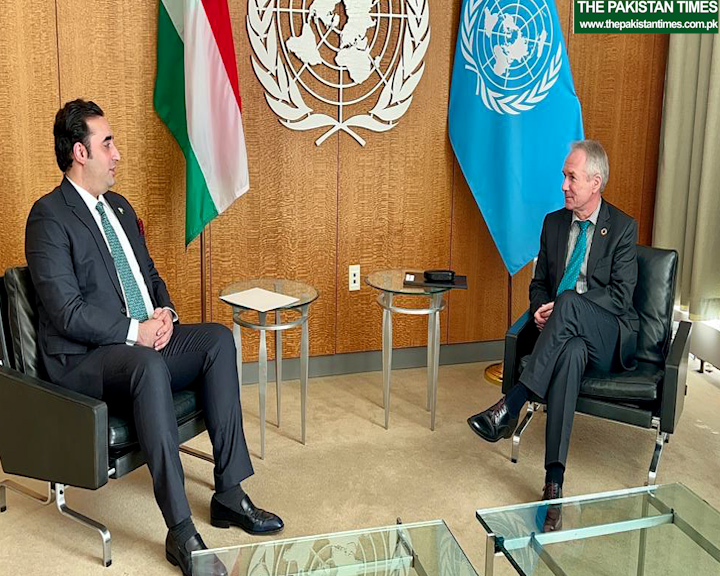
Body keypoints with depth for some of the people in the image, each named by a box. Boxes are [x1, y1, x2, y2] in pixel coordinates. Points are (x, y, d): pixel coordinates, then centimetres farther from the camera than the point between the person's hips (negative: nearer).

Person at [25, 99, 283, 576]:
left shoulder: (119, 206, 16)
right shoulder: (49, 217, -10)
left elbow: (149, 274, 20)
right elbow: (67, 312, -18)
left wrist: (164, 313, -1)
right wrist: (135, 331, -21)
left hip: (142, 340, 8)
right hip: (84, 358, -8)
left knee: (219, 338, -14)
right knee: (149, 366, -37)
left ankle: (229, 494, -11)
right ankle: (181, 532, -33)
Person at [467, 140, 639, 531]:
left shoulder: (622, 227, 0)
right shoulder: (553, 223, 14)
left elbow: (621, 296, -9)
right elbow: (539, 283, 18)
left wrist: (558, 308, -18)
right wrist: (541, 311, -6)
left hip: (610, 337, -2)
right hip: (566, 333, 2)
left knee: (568, 302, -36)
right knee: (571, 352, -37)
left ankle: (510, 406, -38)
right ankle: (554, 480, -43)